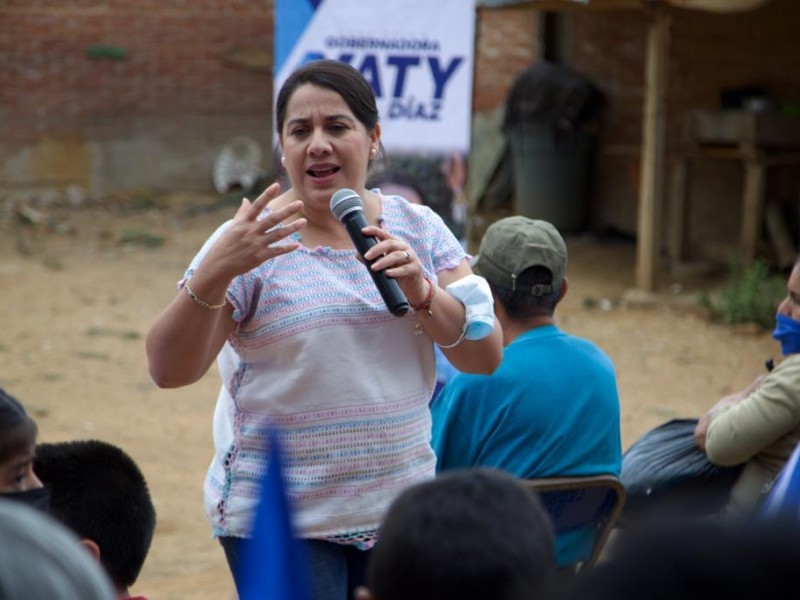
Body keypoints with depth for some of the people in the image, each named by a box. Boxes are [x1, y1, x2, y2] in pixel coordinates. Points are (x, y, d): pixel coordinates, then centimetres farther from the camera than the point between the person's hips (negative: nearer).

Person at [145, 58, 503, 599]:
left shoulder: (419, 229, 5)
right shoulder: (253, 242, -7)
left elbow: (486, 358, 0)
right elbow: (169, 370, -14)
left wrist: (420, 292, -17)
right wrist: (215, 273, -30)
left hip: (398, 510, 4)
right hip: (279, 522, -4)